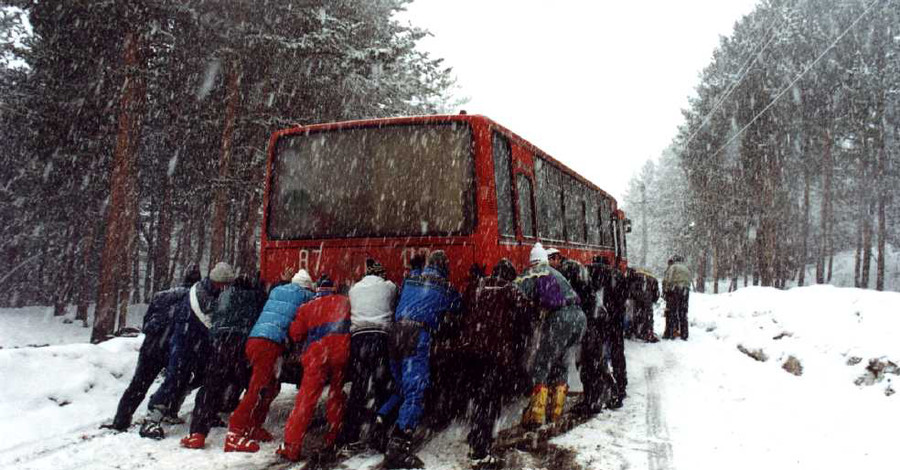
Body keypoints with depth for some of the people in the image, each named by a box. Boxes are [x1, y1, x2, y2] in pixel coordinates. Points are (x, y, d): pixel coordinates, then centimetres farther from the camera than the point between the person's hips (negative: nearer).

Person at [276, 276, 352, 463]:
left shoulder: (306, 307, 13)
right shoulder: (344, 302, 13)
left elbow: (296, 335, 10)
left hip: (316, 355, -1)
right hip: (341, 352, 1)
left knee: (306, 398, 1)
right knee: (336, 398, 11)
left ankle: (291, 447, -1)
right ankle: (330, 445, 13)